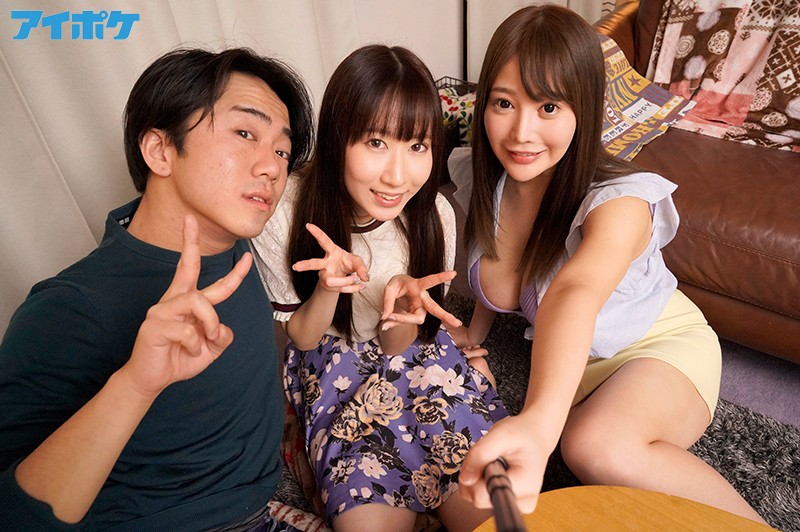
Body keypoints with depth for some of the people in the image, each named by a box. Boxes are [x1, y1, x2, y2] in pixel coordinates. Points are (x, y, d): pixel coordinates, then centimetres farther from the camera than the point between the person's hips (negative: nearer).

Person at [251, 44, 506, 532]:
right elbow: (299, 339, -6)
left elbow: (398, 344, -5)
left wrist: (401, 297, -28)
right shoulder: (285, 215, -19)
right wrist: (328, 288, -28)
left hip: (415, 353, 2)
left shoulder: (434, 215, -13)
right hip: (332, 366, -1)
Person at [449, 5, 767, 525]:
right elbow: (499, 296, 1)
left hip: (663, 344, -5)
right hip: (575, 356, 5)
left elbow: (574, 292, -54)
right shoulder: (485, 179, -14)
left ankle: (752, 522, -8)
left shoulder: (619, 200, -30)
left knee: (598, 448, -34)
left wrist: (540, 421, -69)